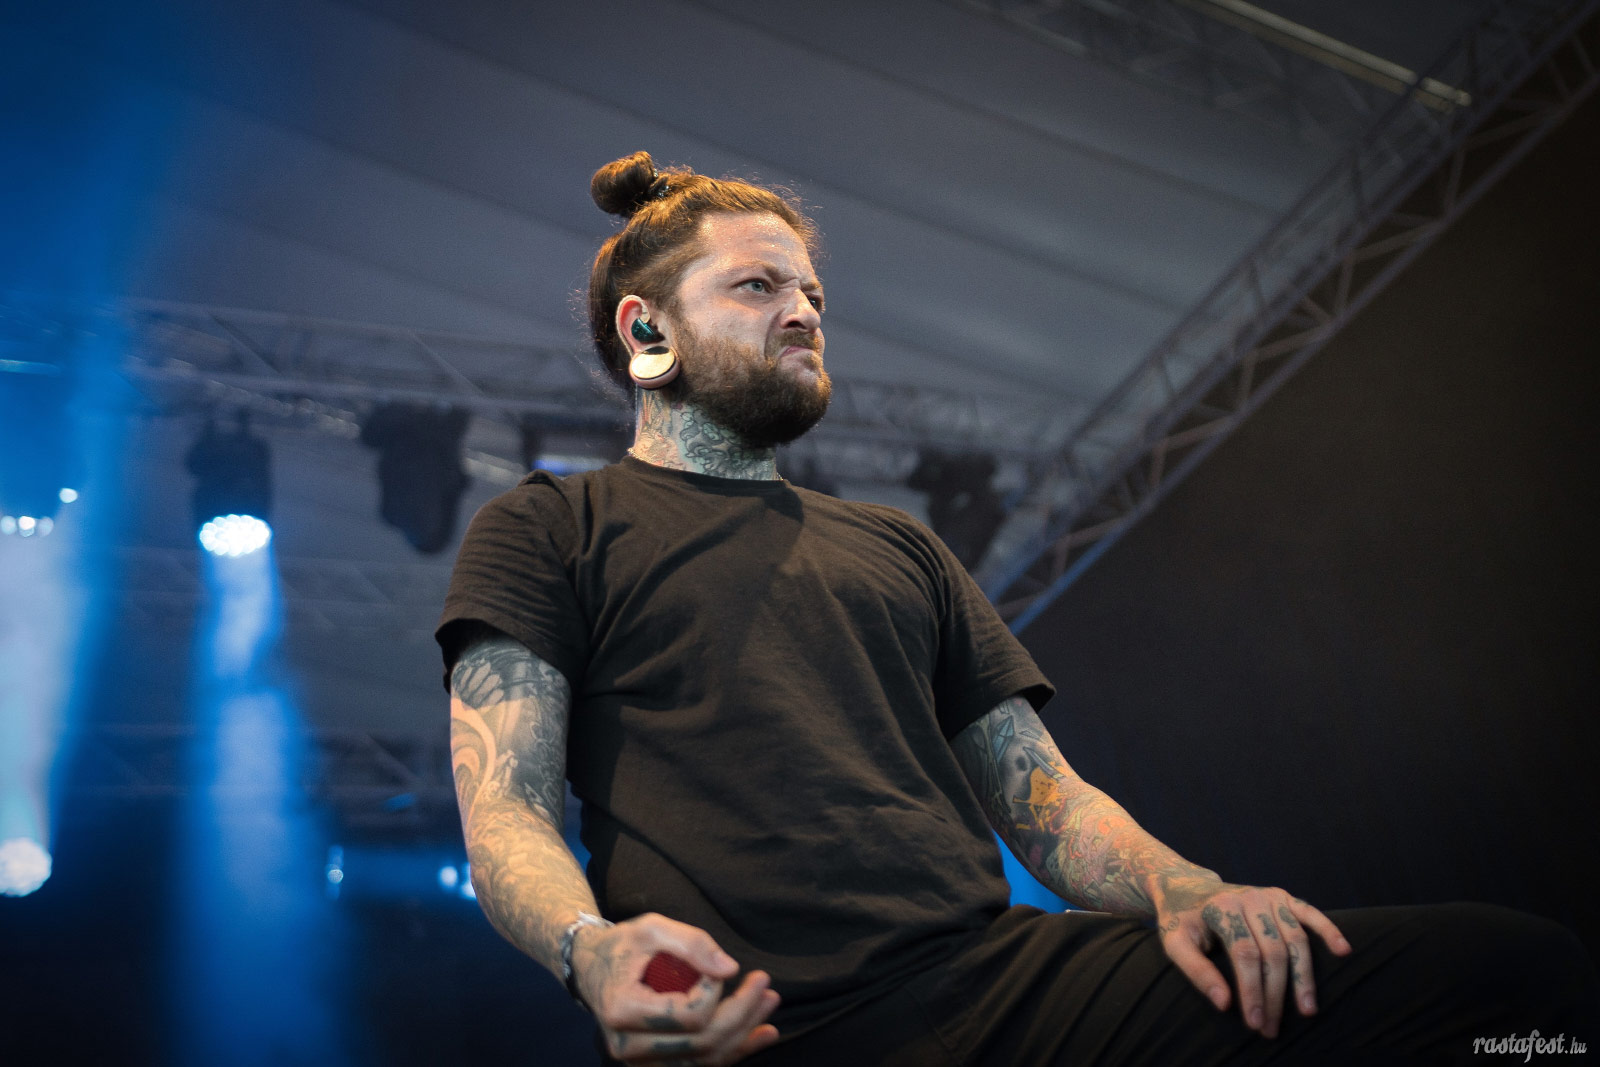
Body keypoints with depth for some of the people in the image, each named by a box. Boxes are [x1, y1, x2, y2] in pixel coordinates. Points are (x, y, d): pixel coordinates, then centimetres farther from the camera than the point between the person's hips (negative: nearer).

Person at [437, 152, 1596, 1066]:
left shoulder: (897, 547, 28)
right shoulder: (544, 530, 13)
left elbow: (1042, 793, 21)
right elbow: (505, 805, 0)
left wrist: (1178, 886, -1)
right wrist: (589, 948, -23)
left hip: (1005, 970, 5)